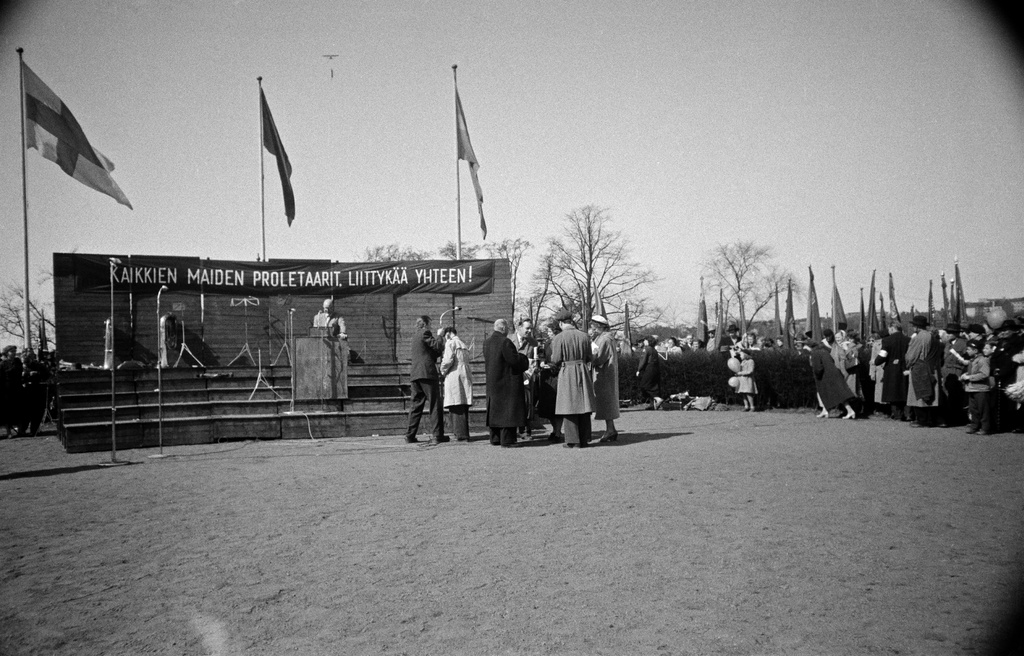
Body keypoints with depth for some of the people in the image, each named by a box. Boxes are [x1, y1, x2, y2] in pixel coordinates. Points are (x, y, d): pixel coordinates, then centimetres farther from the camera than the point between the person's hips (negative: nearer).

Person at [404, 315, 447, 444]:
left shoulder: (415, 335, 21)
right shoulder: (425, 333, -5)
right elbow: (438, 347, -9)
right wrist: (439, 336, 5)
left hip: (414, 374, 8)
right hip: (427, 372, -8)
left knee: (416, 404, 11)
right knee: (434, 404, -4)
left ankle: (410, 435, 9)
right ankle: (437, 435, -7)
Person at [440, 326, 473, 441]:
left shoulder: (450, 343, -2)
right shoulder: (462, 344, 21)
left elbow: (448, 360, -13)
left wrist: (442, 372, 3)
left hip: (454, 376, -8)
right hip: (465, 376, 8)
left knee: (456, 408, -8)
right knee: (463, 408, 10)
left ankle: (461, 434, -12)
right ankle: (465, 433, 12)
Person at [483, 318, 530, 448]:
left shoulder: (487, 342, 8)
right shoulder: (505, 342, -18)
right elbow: (514, 360, -21)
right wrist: (523, 358, 0)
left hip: (492, 381, 8)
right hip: (507, 381, -8)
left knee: (495, 409, 14)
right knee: (508, 409, -3)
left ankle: (495, 438, 18)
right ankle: (507, 439, -4)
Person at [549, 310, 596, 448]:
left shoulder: (559, 338, -10)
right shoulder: (584, 336, 1)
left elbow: (555, 360, -11)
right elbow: (589, 357, 6)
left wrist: (552, 357, 12)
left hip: (567, 373, -3)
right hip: (583, 372, 4)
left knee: (569, 405, 3)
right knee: (583, 405, 9)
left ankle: (572, 440, 3)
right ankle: (584, 439, 14)